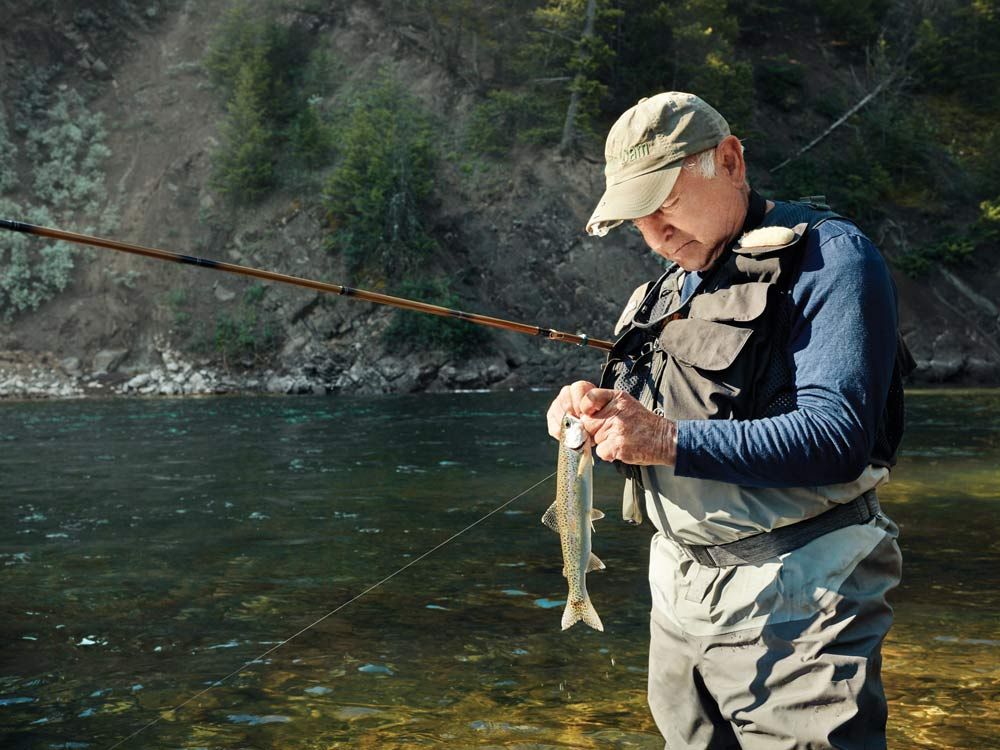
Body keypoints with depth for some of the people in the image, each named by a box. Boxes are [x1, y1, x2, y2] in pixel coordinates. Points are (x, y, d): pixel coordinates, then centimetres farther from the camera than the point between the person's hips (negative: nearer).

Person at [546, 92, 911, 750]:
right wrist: (593, 409, -6)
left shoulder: (829, 256, -12)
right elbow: (636, 424, 17)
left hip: (793, 602, -7)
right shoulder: (671, 288, 14)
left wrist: (670, 442, -28)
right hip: (681, 595, 8)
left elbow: (839, 436, -23)